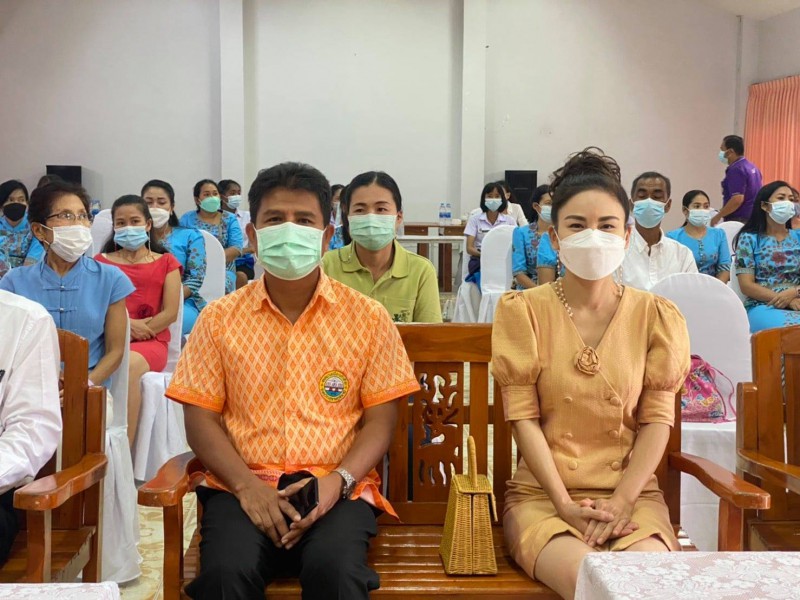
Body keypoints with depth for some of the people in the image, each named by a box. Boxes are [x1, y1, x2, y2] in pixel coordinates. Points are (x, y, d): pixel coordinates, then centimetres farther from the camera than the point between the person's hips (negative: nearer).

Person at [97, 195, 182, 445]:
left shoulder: (165, 262, 16)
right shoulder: (101, 262, 20)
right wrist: (126, 323, -11)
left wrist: (140, 329, -11)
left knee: (130, 365, -37)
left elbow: (171, 312, 4)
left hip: (151, 341, -1)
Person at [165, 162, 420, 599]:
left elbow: (380, 420, 5)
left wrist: (339, 480, -13)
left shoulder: (368, 317, 7)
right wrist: (246, 485, -11)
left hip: (337, 491, 0)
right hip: (243, 489, 1)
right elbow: (201, 418, 6)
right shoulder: (220, 319, 9)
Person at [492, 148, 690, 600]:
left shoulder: (657, 316, 5)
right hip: (543, 494, -1)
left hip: (632, 494, 2)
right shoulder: (523, 310, 0)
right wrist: (564, 504, -13)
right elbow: (524, 416, -4)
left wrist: (622, 502, -12)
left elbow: (657, 418, 1)